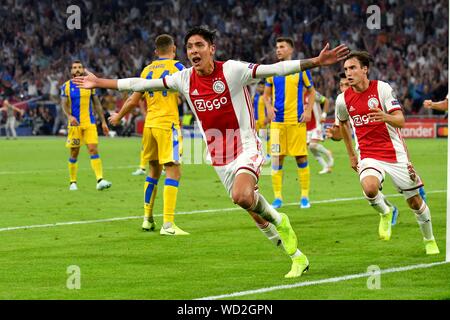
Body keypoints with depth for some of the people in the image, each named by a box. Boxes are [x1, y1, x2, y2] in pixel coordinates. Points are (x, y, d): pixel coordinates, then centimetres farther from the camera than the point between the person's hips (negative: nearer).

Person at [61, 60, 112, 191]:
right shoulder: (66, 86, 3)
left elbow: (97, 104, 12)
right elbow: (64, 104, -2)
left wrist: (103, 121, 8)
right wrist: (69, 116, -23)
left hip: (89, 123, 1)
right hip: (74, 124, -1)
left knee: (93, 149, -13)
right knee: (74, 153, 4)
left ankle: (100, 180, -22)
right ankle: (73, 182, 17)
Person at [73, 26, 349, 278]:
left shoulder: (233, 70, -13)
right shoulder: (184, 79, 1)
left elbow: (275, 69, -20)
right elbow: (142, 84, 10)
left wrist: (315, 62, -32)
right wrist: (99, 83, 13)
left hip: (246, 148, -6)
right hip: (219, 158, 6)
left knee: (242, 196, -31)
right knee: (249, 203, 8)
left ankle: (278, 221, 0)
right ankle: (298, 257, 23)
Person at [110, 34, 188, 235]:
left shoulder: (147, 70, 12)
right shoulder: (176, 67, -3)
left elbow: (134, 100, 17)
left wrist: (118, 117, 32)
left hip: (150, 124, 6)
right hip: (167, 123, -6)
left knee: (154, 170, 20)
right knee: (173, 172, -8)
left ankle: (147, 218, 26)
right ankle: (168, 224, -18)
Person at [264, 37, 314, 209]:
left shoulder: (301, 69, 2)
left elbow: (311, 91, 9)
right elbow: (266, 94, 16)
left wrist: (308, 111, -4)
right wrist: (269, 107, -4)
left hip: (297, 120, -2)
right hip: (277, 121, 2)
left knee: (301, 158, 0)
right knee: (276, 158, -1)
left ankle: (305, 196, 8)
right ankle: (277, 197, 5)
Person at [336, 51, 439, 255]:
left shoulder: (382, 88, -11)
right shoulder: (343, 99, -1)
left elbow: (400, 121, -17)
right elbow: (343, 123, 21)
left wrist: (386, 117, -39)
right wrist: (351, 155, 22)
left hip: (395, 153, -1)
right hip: (368, 156, 1)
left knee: (415, 201, 7)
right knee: (369, 188, -31)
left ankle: (430, 241, 31)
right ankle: (386, 212, 2)